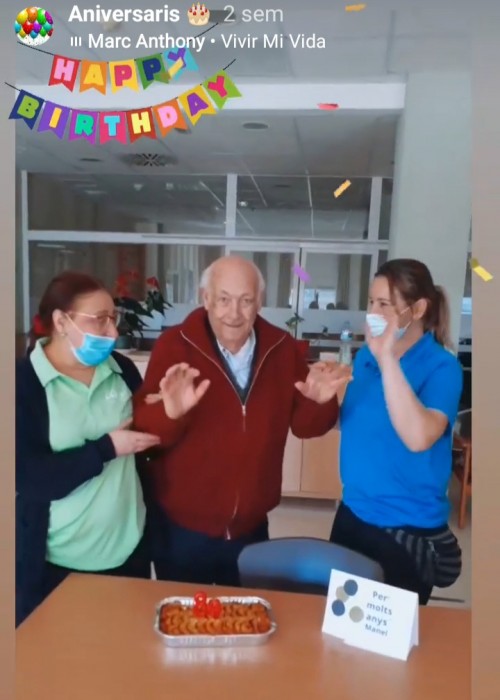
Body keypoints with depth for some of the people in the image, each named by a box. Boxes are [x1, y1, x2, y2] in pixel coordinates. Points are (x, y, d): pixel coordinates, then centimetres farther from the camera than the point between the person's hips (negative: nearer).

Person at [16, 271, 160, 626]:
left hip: (128, 546, 4)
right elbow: (31, 479, -19)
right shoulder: (23, 382, -12)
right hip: (56, 559, -4)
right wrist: (107, 448, -20)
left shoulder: (121, 369, 0)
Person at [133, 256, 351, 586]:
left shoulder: (282, 348, -4)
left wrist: (319, 403, -18)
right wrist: (170, 413, -37)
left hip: (251, 528, 3)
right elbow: (142, 430, -16)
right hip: (180, 528, -3)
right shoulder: (174, 345, -14)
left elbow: (304, 425, 3)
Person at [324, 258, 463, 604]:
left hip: (408, 530, -6)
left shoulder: (441, 366, -17)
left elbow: (418, 437, -35)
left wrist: (388, 358, -34)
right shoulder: (366, 355, 1)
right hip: (352, 515, 6)